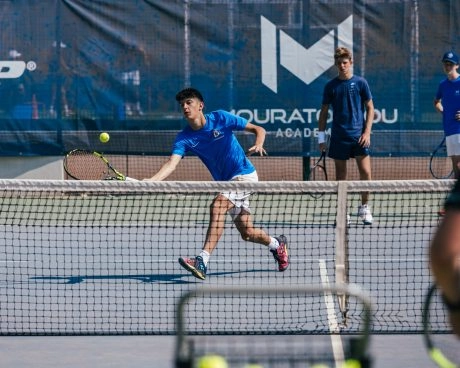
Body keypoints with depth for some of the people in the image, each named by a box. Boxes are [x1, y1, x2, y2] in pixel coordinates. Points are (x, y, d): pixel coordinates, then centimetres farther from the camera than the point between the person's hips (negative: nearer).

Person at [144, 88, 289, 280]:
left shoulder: (220, 118, -12)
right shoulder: (184, 138, -5)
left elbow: (259, 129, -5)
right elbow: (171, 164, -19)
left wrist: (259, 145, -27)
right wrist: (148, 182, -36)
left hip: (244, 174, -5)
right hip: (224, 182, 5)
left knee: (217, 207, -29)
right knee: (247, 233, 8)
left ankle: (202, 262, -35)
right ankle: (277, 244, 41)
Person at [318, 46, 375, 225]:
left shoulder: (360, 83, 2)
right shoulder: (331, 86, 7)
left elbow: (370, 108, 4)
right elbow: (324, 111, 11)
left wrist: (367, 132, -5)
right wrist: (321, 136, 6)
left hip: (358, 135, -1)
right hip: (338, 137, 1)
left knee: (365, 172, -9)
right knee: (340, 176, 4)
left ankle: (364, 207, 6)